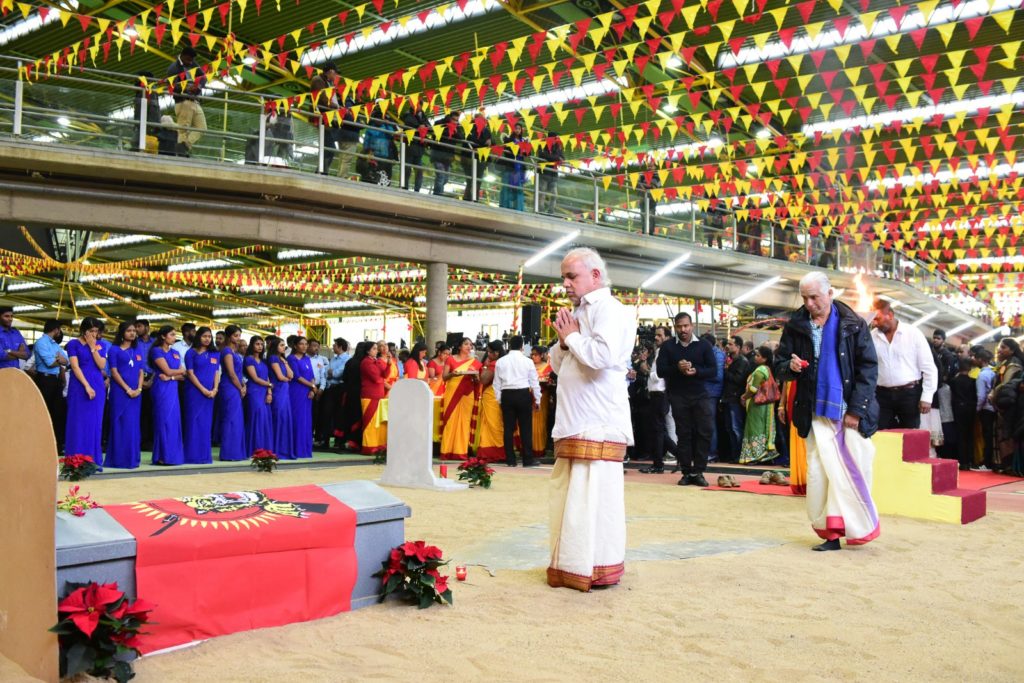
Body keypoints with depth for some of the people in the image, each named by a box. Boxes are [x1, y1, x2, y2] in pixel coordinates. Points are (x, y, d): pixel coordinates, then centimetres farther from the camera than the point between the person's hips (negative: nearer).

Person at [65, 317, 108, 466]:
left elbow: (102, 365, 0)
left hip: (97, 387, 4)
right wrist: (87, 386, -15)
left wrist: (93, 348, -7)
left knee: (95, 424, 4)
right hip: (80, 386, -4)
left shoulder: (99, 345, 11)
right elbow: (75, 366, -8)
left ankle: (93, 460, 7)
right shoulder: (73, 344, -1)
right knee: (79, 423, -4)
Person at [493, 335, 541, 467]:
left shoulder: (500, 361, 3)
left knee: (508, 428, 6)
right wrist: (537, 400, 10)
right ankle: (528, 460, 3)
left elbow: (497, 383, 6)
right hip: (523, 394, -2)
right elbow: (534, 382, 1)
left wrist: (499, 399, 15)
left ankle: (510, 460, 7)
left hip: (506, 395, 2)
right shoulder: (528, 361, -3)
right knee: (525, 428, 3)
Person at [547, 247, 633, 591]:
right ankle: (571, 563, 21)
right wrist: (564, 341, 3)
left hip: (599, 424, -9)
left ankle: (599, 568, 3)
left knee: (593, 495, -6)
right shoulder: (580, 313, 19)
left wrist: (571, 336, -9)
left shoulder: (609, 309, -9)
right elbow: (557, 364, 23)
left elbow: (602, 356, -26)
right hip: (574, 422, 9)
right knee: (569, 494, 12)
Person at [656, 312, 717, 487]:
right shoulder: (668, 347, 5)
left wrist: (696, 371, -18)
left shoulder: (704, 345, 5)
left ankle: (698, 472, -1)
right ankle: (686, 472, 7)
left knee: (704, 432, -7)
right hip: (678, 397, 0)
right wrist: (677, 368, -20)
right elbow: (661, 371, -3)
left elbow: (713, 370, -1)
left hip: (700, 395, 0)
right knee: (683, 434, 2)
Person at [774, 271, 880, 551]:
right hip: (816, 413, 2)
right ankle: (831, 534, 7)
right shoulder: (795, 326, 5)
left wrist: (856, 409, -7)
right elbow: (779, 366, 10)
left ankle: (859, 527, 20)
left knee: (856, 470, 1)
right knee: (820, 472, -2)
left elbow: (869, 368, -1)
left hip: (850, 412, -1)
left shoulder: (853, 325, 0)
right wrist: (790, 366, -15)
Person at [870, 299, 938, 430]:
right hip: (883, 395, 2)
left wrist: (927, 397, -6)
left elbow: (928, 367, -2)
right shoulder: (872, 337, 4)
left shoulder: (913, 333, -2)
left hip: (910, 394, -2)